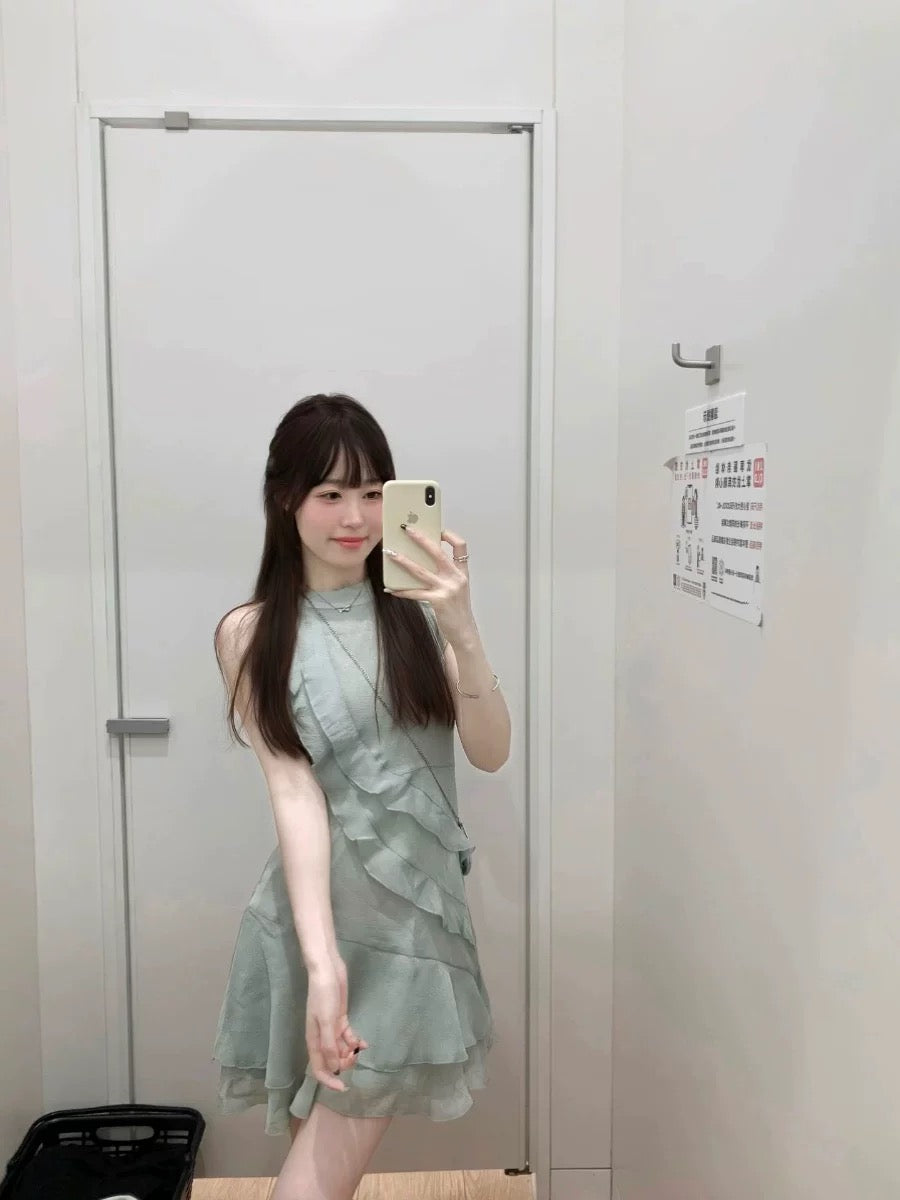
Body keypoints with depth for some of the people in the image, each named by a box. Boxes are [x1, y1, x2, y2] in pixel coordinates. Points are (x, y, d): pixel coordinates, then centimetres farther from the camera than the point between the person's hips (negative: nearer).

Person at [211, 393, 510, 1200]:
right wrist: (323, 959, -25)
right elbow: (293, 792, -15)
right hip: (328, 905, -2)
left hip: (420, 896, 2)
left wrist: (461, 629, -23)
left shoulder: (416, 607, -1)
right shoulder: (253, 633, -7)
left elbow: (492, 753, -7)